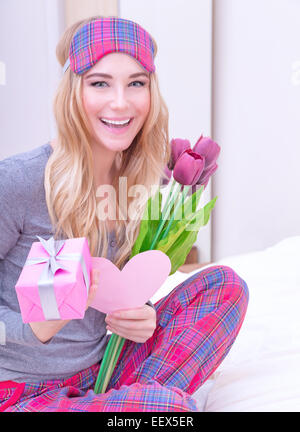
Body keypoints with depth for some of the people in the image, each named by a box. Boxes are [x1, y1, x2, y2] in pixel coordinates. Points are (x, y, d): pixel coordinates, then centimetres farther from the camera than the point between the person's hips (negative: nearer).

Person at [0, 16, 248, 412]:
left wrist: (139, 318, -11)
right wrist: (38, 324, -29)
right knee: (170, 404, -32)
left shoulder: (143, 183, 1)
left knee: (224, 283, -7)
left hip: (104, 371, 7)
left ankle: (125, 396, -11)